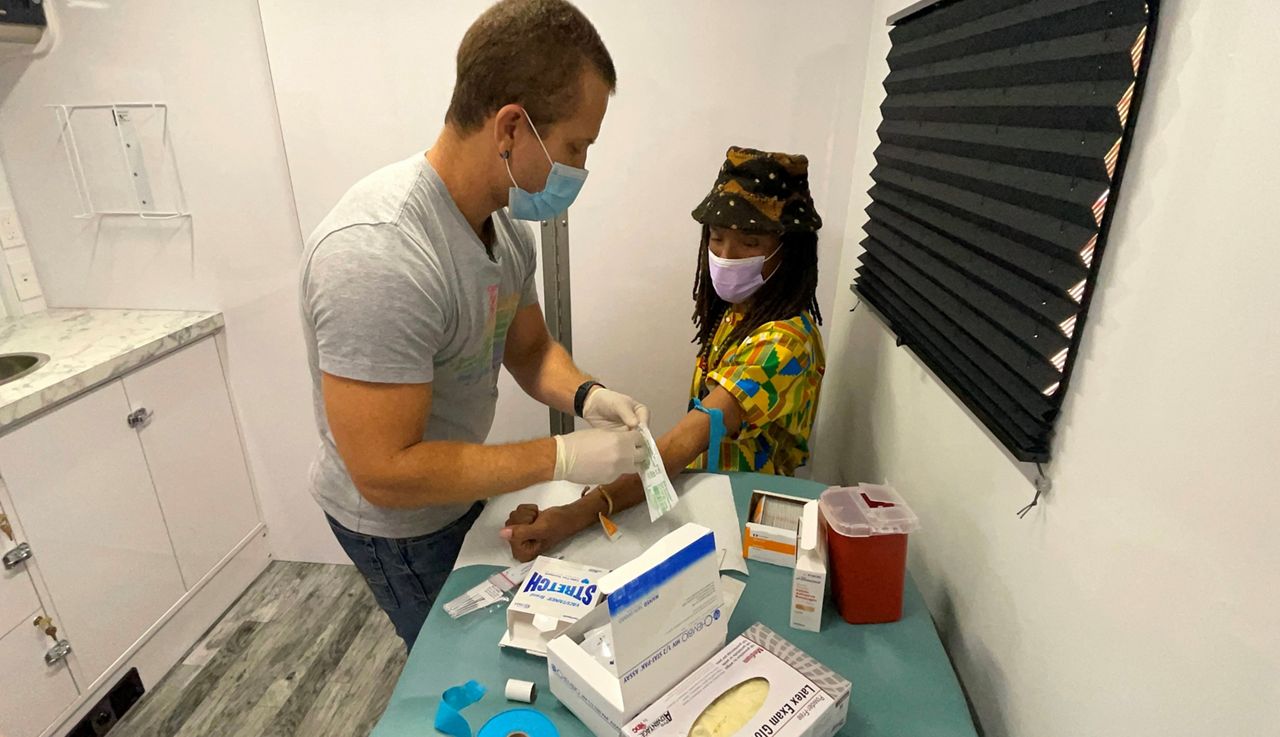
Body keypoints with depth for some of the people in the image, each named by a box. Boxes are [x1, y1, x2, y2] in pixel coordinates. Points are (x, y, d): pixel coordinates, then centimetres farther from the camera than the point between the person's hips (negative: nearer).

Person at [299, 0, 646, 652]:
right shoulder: (375, 255, -36)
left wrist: (584, 396, -17)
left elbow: (528, 347, 4)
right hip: (399, 521, -7)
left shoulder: (506, 220, -8)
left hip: (461, 481, 8)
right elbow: (384, 472, -33)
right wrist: (563, 457, -31)